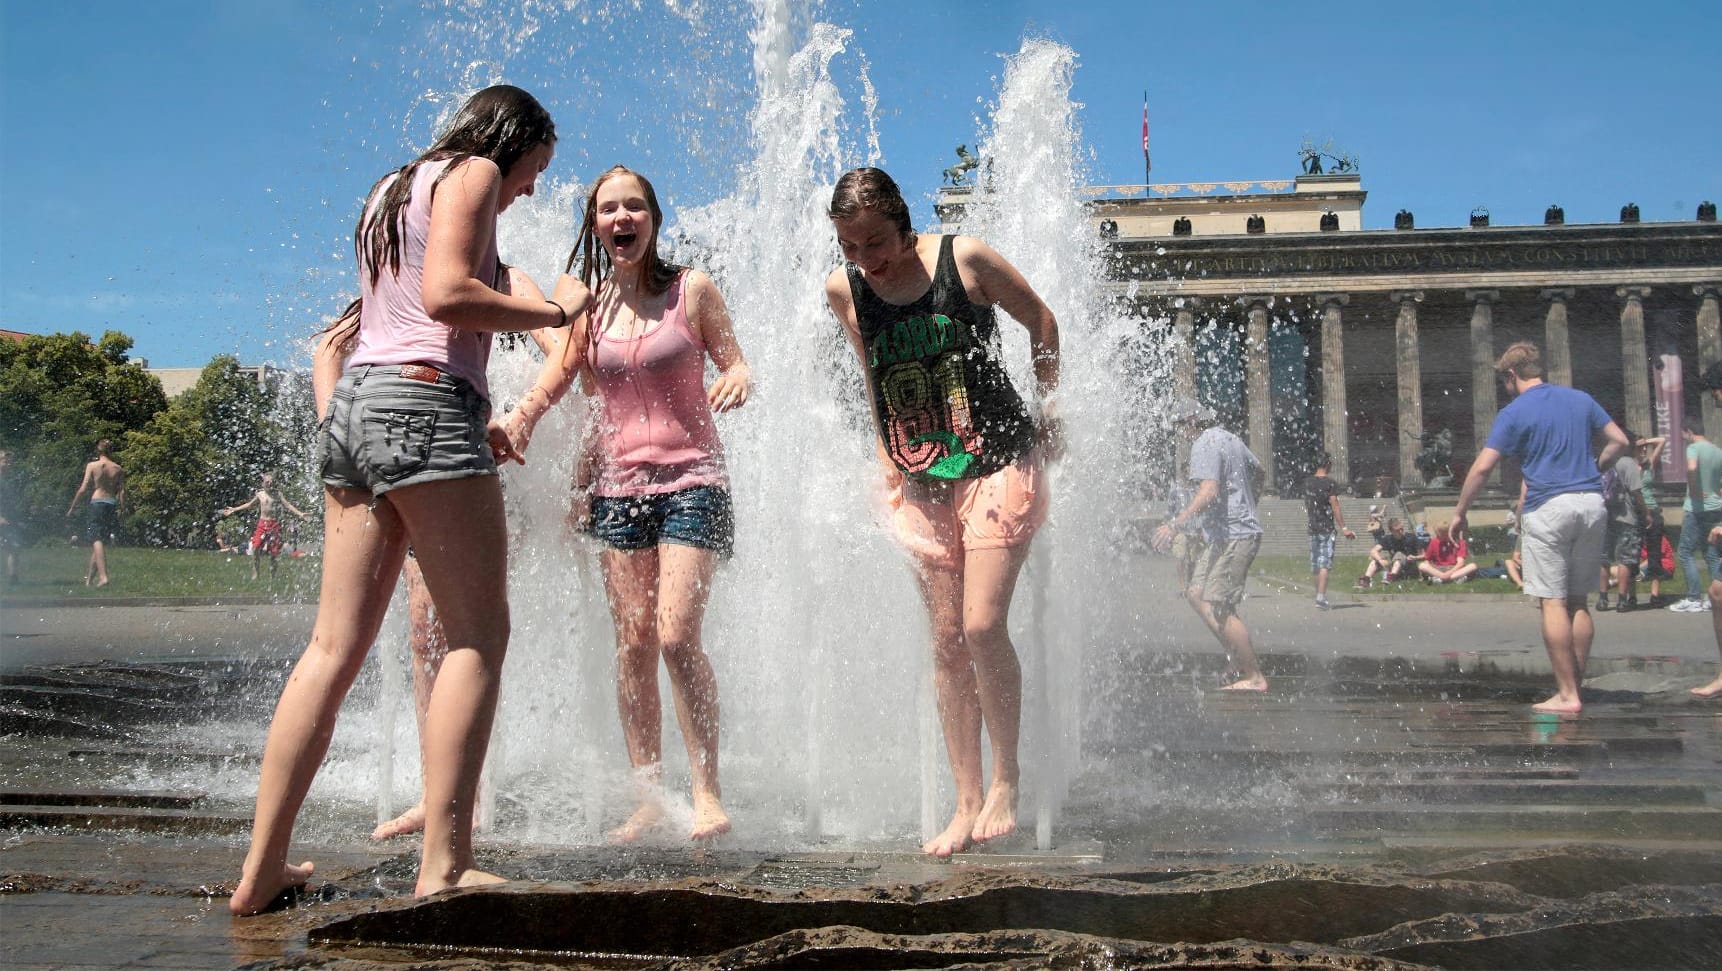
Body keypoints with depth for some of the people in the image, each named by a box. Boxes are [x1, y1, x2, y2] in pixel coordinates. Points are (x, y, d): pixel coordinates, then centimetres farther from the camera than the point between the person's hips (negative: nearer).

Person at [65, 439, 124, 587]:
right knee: (100, 541, 12)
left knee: (97, 541, -11)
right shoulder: (118, 469, 5)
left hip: (97, 503, -4)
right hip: (112, 505, 4)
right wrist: (121, 510, 11)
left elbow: (83, 489, -4)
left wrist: (72, 507, 4)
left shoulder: (92, 466, -1)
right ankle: (89, 578, 18)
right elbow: (122, 491, 3)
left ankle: (103, 576, -27)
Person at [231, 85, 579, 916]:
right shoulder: (472, 171, 2)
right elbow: (446, 294, -14)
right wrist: (550, 313, -2)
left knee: (335, 644, 6)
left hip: (355, 404, 9)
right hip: (424, 404, -9)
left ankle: (262, 867, 4)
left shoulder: (391, 191, 28)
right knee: (478, 635, -7)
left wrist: (472, 421, 26)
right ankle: (443, 865, -13)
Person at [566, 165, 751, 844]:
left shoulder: (691, 289, 0)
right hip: (617, 486, 3)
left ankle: (708, 792, -4)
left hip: (690, 480, -3)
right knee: (633, 644, 1)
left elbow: (735, 363, 5)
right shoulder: (586, 303, 7)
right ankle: (647, 796, 10)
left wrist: (737, 380, -18)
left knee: (676, 637, -14)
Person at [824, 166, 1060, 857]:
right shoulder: (842, 290, -1)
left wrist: (1048, 419, 8)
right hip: (920, 482, 4)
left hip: (998, 465, -3)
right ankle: (968, 804, 8)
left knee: (982, 624, -16)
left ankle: (1006, 778, 3)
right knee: (946, 641, 2)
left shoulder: (965, 259, -10)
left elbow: (1041, 322, 4)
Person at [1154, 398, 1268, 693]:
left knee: (1216, 607, -12)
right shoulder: (1230, 438, 16)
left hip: (1232, 537, -11)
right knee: (1196, 594, 12)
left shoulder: (1204, 445, -14)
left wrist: (1176, 524, -31)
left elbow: (1209, 492, -28)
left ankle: (1254, 677, -7)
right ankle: (1240, 662, 13)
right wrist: (1247, 502, 48)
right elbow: (1257, 472, 32)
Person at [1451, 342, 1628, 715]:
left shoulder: (1514, 412, -3)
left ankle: (1567, 695, -5)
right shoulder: (1580, 400, 11)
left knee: (1553, 602, -3)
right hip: (1590, 502, 5)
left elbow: (1482, 467, -8)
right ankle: (1574, 686, 13)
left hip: (1547, 508, -5)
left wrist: (1459, 514, 0)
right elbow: (1619, 441, 12)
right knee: (1578, 600, 11)